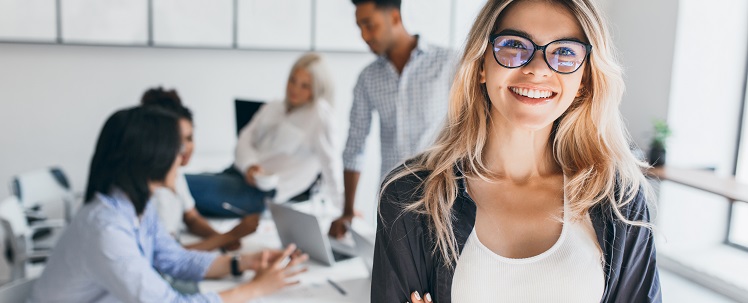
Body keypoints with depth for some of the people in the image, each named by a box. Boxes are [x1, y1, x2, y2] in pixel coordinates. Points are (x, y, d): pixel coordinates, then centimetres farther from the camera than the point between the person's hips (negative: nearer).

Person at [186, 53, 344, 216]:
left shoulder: (320, 112, -1)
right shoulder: (271, 108, 21)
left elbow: (330, 160, -6)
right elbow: (245, 139, 10)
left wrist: (342, 206, -7)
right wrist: (249, 165, -11)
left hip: (263, 192, -7)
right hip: (239, 173, 7)